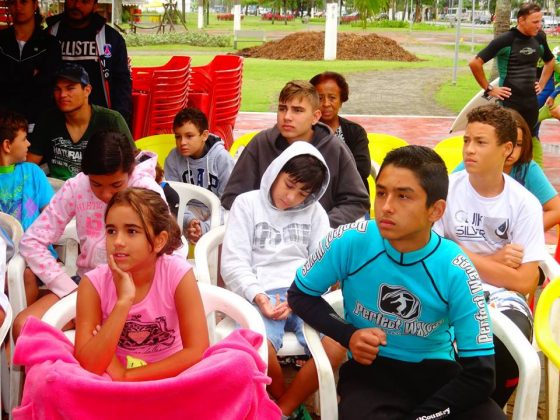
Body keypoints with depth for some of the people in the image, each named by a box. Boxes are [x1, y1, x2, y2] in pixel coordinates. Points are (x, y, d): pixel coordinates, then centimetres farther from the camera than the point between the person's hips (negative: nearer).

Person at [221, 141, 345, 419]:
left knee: (336, 345, -29)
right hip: (260, 296, -2)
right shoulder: (247, 203, 11)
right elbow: (233, 263, 3)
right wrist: (259, 297, -14)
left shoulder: (314, 211, 18)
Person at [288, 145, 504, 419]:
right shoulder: (349, 241, -15)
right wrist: (348, 335, -14)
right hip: (370, 370, -2)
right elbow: (300, 295, 3)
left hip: (438, 370, 2)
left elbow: (480, 374, -12)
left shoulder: (455, 271, -15)